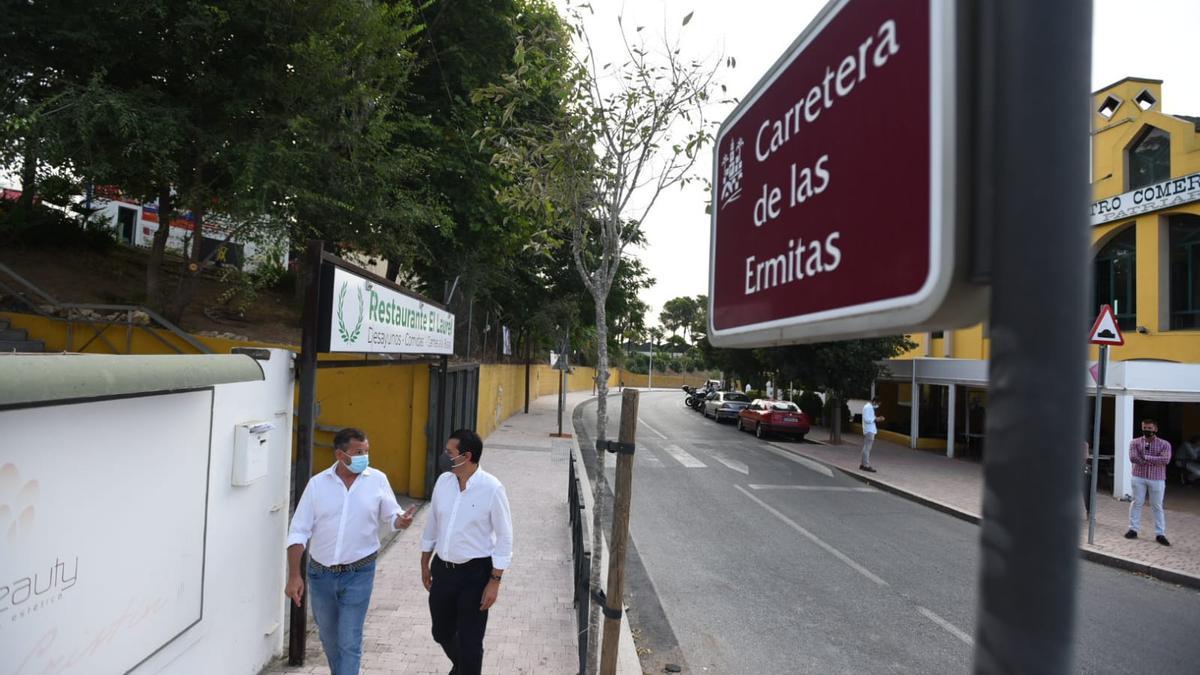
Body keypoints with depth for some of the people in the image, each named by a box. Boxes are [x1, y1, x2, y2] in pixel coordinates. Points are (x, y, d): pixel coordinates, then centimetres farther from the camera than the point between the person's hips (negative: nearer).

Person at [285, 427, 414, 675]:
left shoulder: (377, 480, -6)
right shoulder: (318, 483, -6)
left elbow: (391, 515, 3)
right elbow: (299, 532, -4)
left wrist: (402, 521, -21)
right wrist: (294, 576, -9)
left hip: (358, 574, -2)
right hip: (320, 573, 2)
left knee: (349, 642, -1)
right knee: (329, 638, 21)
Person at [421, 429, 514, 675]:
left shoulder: (491, 488, -20)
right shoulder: (443, 481, -4)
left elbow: (504, 538, -14)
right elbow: (432, 524, 10)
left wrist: (495, 581, -14)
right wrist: (425, 564, 14)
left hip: (474, 572, -6)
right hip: (443, 569, 6)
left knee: (470, 640, 5)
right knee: (441, 632, 23)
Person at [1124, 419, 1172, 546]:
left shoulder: (1164, 444, 2)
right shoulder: (1135, 442, 3)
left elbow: (1166, 460, -14)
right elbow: (1133, 458, -11)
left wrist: (1146, 457, -15)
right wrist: (1155, 461, -13)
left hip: (1157, 479, -1)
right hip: (1139, 478, 1)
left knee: (1157, 506, 5)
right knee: (1137, 503, 6)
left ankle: (1160, 534, 10)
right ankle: (1133, 529, 12)